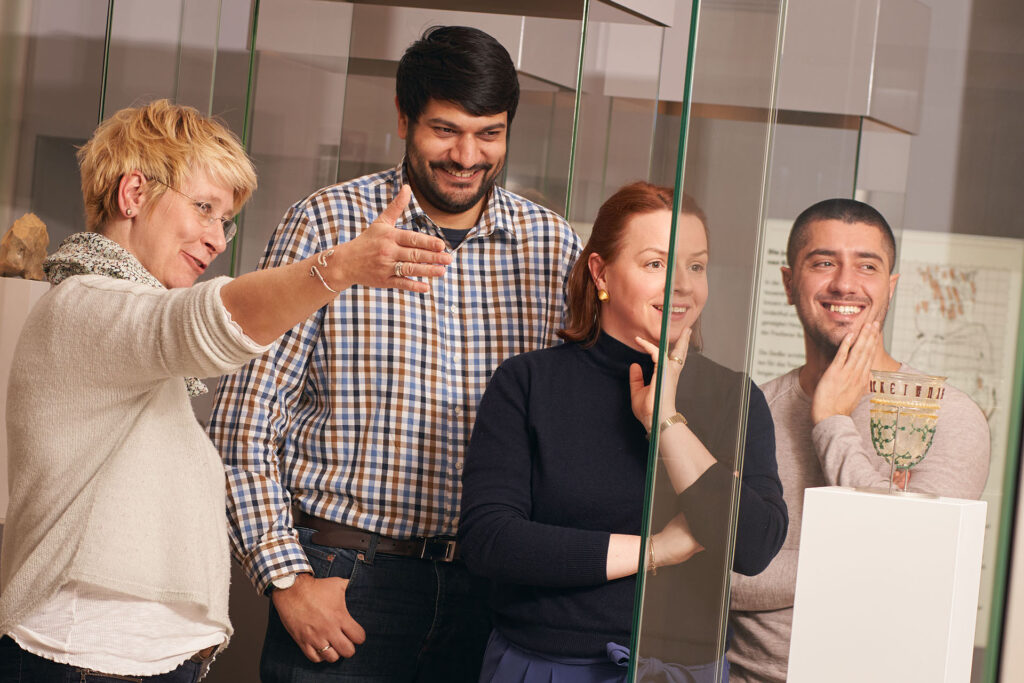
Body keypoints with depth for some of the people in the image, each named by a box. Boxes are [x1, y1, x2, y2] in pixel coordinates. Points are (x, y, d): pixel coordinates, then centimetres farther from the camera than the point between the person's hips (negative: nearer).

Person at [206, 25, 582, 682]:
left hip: (490, 583, 3)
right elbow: (245, 419, -4)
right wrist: (286, 575, -9)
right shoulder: (326, 225, -4)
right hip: (343, 576, -2)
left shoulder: (554, 246, 4)